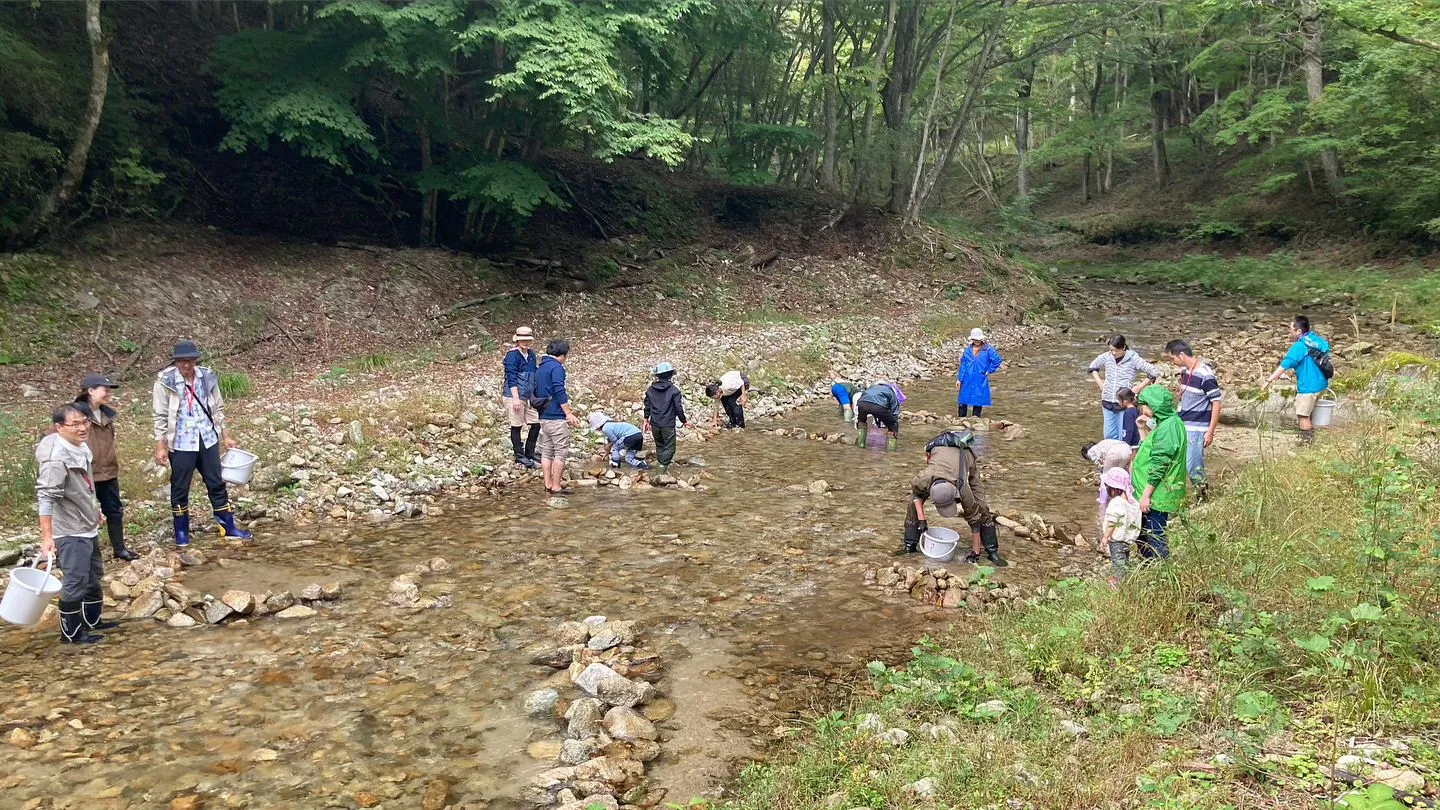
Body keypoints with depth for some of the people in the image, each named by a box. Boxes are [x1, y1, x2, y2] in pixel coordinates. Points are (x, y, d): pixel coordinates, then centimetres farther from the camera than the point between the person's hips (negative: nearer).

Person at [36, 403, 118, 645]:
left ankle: (93, 621, 37)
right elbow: (46, 499, -29)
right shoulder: (56, 459, -25)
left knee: (94, 576, 21)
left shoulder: (80, 449, 3)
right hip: (69, 534, -10)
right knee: (75, 582, -1)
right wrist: (47, 537, -31)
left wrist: (95, 513, 26)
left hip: (88, 529, 10)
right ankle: (70, 633, 13)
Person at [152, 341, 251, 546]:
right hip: (181, 444, -3)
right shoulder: (165, 382, -10)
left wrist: (225, 435, 13)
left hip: (208, 441, 3)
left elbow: (218, 409, 11)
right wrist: (160, 445, -10)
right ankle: (182, 532, 23)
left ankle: (228, 527, 19)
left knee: (217, 484, 10)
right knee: (180, 488, 8)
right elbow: (160, 416, -7)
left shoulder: (208, 378, 1)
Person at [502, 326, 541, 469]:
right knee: (516, 426, 2)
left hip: (528, 396, 8)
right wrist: (516, 398, -23)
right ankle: (519, 456, 13)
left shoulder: (531, 354, 11)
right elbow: (511, 378, -18)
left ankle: (529, 454, 20)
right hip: (514, 396, -8)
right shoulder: (512, 355, -12)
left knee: (536, 424, 8)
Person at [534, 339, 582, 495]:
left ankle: (548, 484, 16)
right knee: (561, 452, -4)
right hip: (557, 417, -9)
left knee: (546, 451, 12)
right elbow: (559, 392, -20)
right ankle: (556, 487, -3)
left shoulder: (539, 368, 16)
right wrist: (569, 413, -17)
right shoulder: (557, 367, -12)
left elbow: (536, 392, 22)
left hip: (543, 417, 9)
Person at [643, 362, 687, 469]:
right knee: (669, 447, 1)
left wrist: (646, 420, 23)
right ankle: (664, 465, -13)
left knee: (659, 445, 20)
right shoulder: (674, 390, -11)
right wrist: (684, 421, 3)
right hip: (668, 424, -5)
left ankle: (662, 463, 28)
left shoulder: (650, 390, 3)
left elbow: (647, 406, 11)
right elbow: (679, 408, -10)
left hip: (655, 424, 5)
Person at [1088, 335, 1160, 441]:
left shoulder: (1133, 359, -10)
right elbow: (1093, 367, 20)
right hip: (1107, 402, 4)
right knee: (1109, 435, 8)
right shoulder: (1106, 357, 1)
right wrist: (1100, 383, 9)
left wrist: (1139, 387, -8)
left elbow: (1154, 373, -8)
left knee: (1123, 436, -3)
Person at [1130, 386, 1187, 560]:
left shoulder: (1168, 427, -21)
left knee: (1155, 539, -1)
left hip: (1157, 495, -10)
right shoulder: (1166, 423, 11)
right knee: (1144, 535, 20)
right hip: (1153, 492, 10)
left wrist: (1146, 494, -21)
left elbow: (1159, 465, -23)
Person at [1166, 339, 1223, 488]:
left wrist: (1210, 432, -16)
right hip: (1182, 425, 8)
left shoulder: (1205, 375, -17)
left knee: (1193, 466, -7)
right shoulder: (1184, 371, 8)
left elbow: (1216, 403, -15)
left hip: (1197, 428, -8)